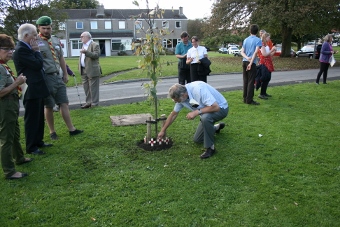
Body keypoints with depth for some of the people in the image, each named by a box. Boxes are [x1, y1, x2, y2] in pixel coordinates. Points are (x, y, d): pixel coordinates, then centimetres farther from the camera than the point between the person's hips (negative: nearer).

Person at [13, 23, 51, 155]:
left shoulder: (26, 48, 14)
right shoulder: (21, 49, -17)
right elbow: (38, 65, -21)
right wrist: (37, 51, -10)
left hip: (36, 89, 10)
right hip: (31, 91, -10)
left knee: (39, 118, 18)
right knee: (31, 119, 0)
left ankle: (38, 141, 31)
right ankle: (31, 147, 11)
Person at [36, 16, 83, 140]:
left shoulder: (56, 40, 12)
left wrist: (65, 74, 16)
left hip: (59, 76, 6)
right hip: (47, 78, -6)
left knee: (64, 103, 7)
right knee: (49, 106, 5)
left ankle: (71, 129, 13)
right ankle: (52, 132, 18)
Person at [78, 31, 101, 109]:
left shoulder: (95, 45, -6)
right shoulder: (84, 45, 21)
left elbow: (96, 55, -18)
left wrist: (86, 52, -28)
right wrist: (80, 68, 17)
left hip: (92, 71, -8)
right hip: (84, 70, 8)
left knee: (93, 88, -3)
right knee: (86, 87, 10)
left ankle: (94, 103, 3)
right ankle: (88, 102, 19)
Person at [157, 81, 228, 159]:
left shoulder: (198, 89, -36)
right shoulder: (181, 96, -11)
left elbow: (215, 107, -39)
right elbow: (173, 114, 2)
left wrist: (196, 112, -33)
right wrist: (163, 130, 7)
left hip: (220, 108, -8)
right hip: (206, 112, 8)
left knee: (205, 117, -40)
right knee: (197, 139, 11)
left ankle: (210, 147, -21)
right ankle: (216, 127, 37)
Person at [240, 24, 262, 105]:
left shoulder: (246, 40, 12)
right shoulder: (258, 40, -5)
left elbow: (242, 52, 5)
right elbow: (256, 52, -16)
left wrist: (247, 58, -11)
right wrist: (251, 63, -19)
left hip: (244, 62, 6)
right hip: (252, 63, -6)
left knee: (245, 81, 11)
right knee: (251, 81, -3)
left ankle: (245, 98, 15)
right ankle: (249, 100, -3)